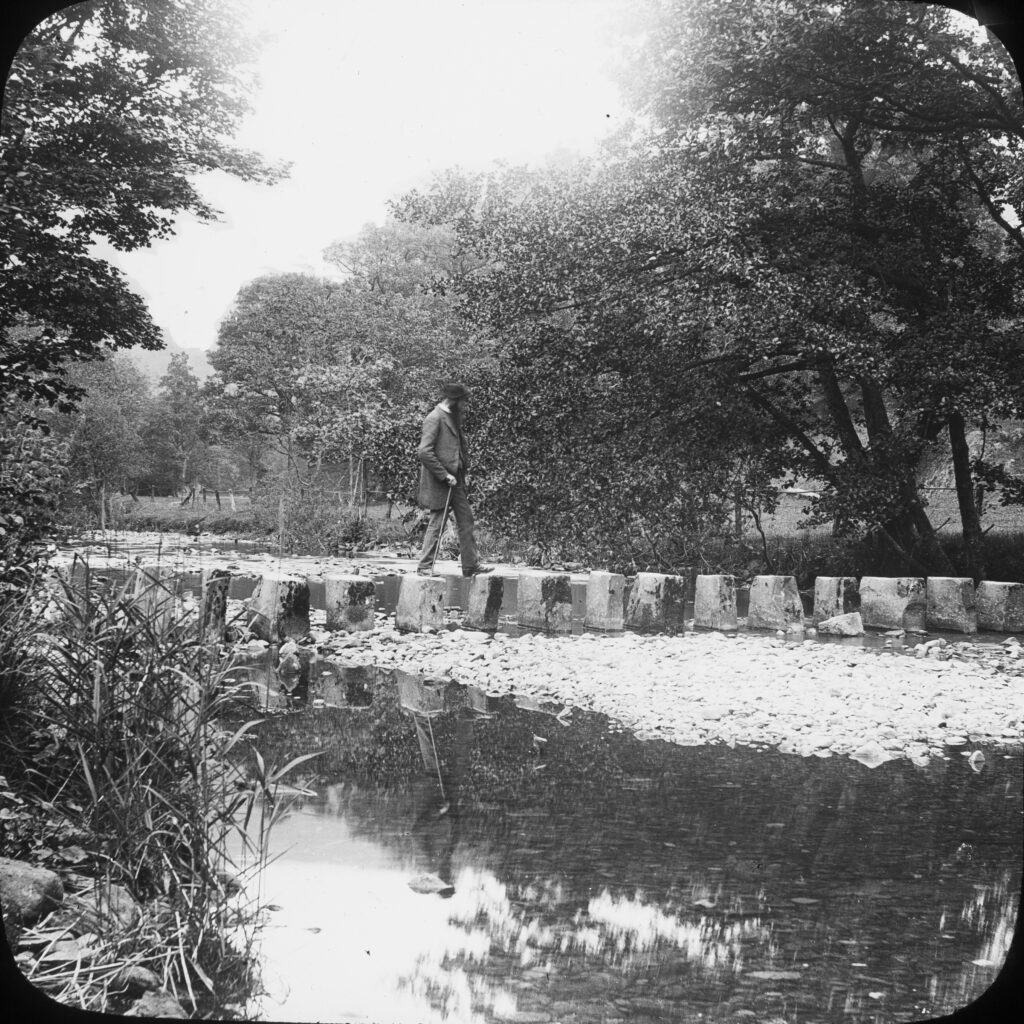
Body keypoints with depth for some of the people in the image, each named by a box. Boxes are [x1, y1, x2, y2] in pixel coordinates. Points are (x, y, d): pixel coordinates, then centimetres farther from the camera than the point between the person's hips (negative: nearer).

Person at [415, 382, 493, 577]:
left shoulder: (452, 418, 15)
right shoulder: (434, 418, -14)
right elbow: (424, 451, -22)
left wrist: (464, 465, 10)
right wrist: (444, 475, -21)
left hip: (455, 480, 9)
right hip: (439, 483, -9)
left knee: (466, 520, 9)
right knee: (437, 523, -3)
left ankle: (471, 565, 14)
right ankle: (425, 566, 6)